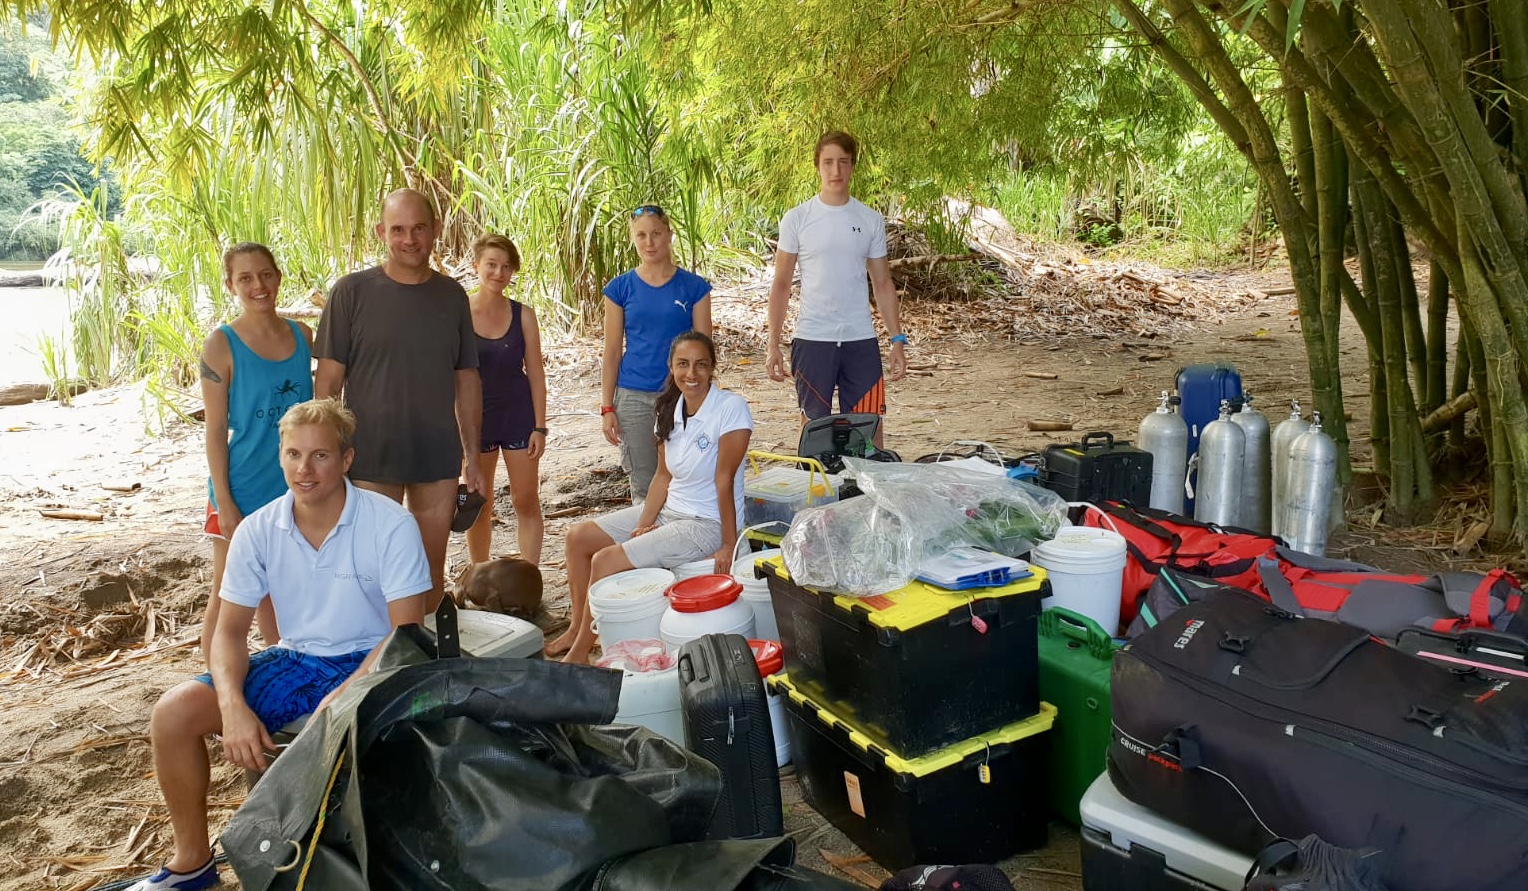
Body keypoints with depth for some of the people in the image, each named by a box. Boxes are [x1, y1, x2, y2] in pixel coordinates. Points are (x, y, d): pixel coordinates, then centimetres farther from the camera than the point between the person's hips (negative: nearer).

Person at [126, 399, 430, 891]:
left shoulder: (391, 525, -16)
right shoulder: (257, 531, -3)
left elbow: (406, 631, -17)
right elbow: (230, 631, 0)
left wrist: (344, 697, -30)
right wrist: (233, 706, -18)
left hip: (369, 663, -4)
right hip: (295, 660, 5)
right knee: (173, 713, -11)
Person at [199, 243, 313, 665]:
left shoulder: (302, 335, 4)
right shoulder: (222, 345, -9)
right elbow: (216, 430, -9)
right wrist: (223, 500, -12)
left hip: (294, 488, 4)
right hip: (242, 491, -4)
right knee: (229, 598, 7)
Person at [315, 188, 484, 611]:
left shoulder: (451, 295, 6)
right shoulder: (353, 292, -4)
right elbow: (328, 379, -3)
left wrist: (473, 457, 10)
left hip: (438, 457, 3)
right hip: (371, 459, -3)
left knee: (432, 574, 10)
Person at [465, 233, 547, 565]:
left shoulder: (523, 314, -2)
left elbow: (535, 372, 0)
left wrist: (539, 427, -4)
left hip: (518, 414, 1)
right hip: (475, 416, -1)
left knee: (527, 502, 3)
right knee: (479, 505, 10)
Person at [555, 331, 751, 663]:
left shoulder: (731, 408, -19)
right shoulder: (671, 409, 3)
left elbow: (724, 479, -21)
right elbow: (663, 475, 6)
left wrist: (729, 545, -19)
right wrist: (644, 524, -6)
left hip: (708, 524, -8)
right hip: (669, 510, 8)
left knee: (605, 560, -16)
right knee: (578, 537, 7)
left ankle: (580, 652, 3)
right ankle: (578, 628, 21)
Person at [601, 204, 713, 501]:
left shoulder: (694, 287, 1)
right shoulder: (620, 288, 3)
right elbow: (612, 353, 4)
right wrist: (607, 407, 0)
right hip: (634, 398, 1)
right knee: (644, 487, 6)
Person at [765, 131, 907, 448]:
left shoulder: (871, 221, 6)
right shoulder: (797, 218, 0)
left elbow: (882, 285, 10)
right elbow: (781, 285, 3)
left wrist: (898, 340, 4)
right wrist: (773, 345, -3)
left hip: (861, 340, 2)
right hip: (812, 339, -1)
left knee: (869, 428, 3)